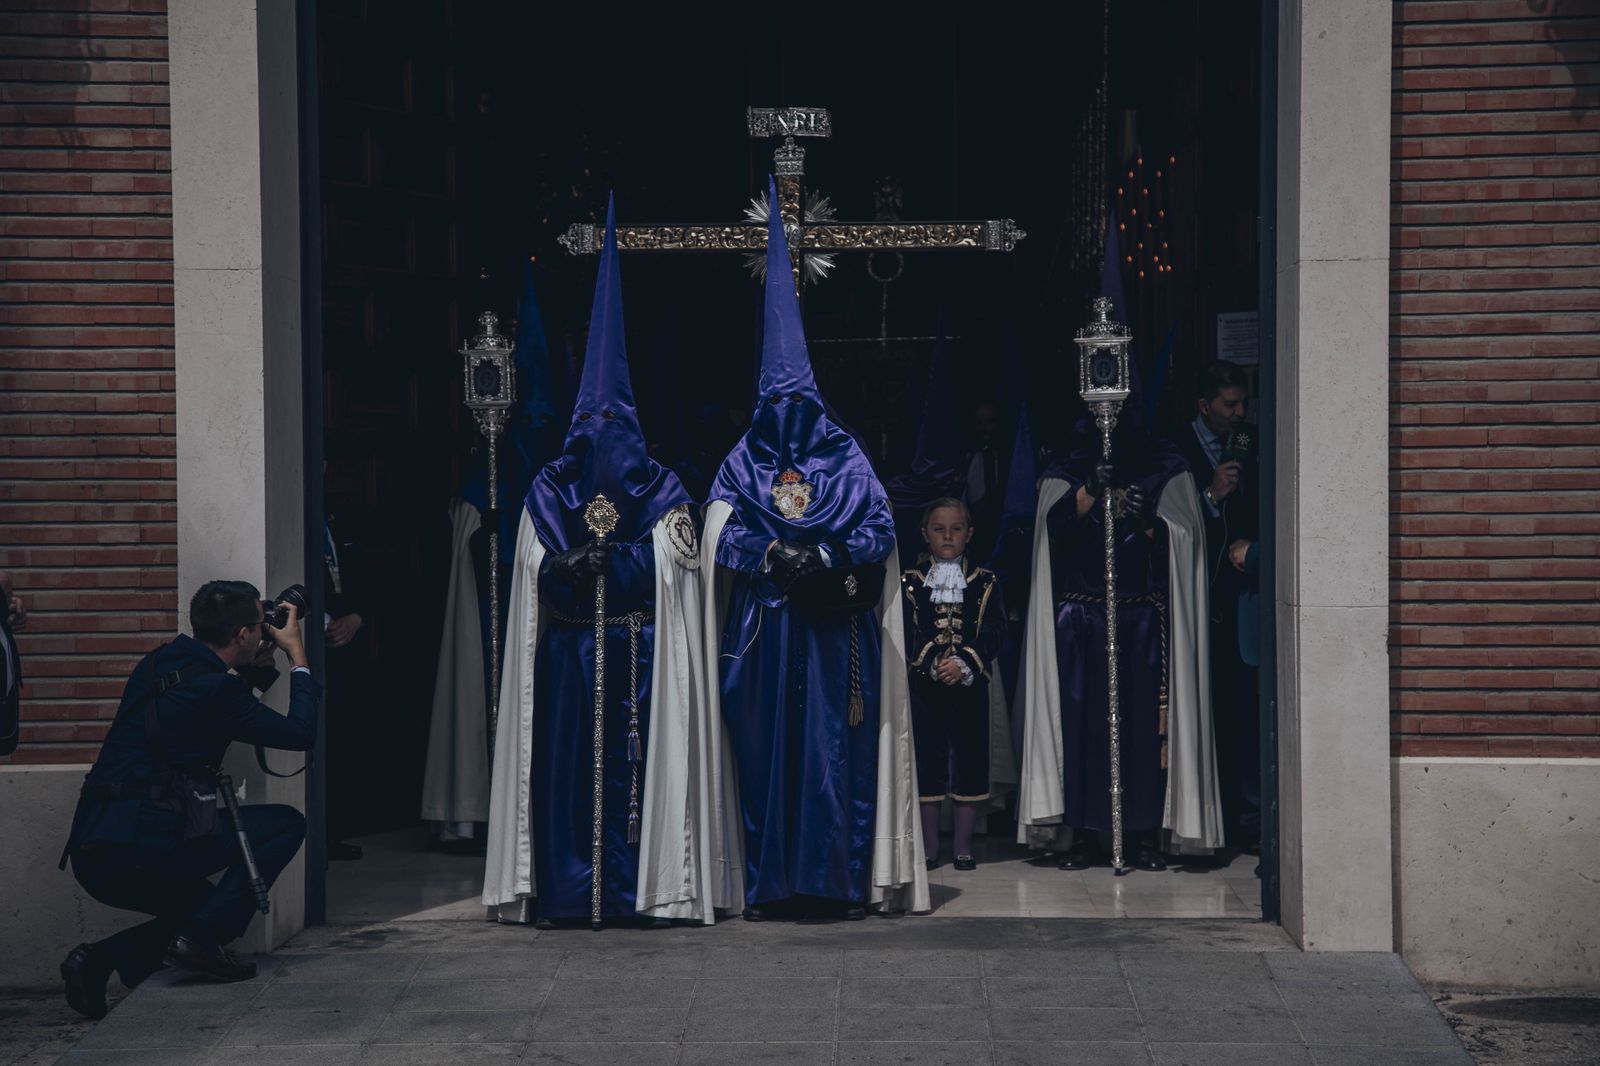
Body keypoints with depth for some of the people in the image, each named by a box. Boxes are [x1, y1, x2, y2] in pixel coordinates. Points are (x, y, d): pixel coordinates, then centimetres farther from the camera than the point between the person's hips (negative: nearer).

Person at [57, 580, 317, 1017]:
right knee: (286, 824, 3)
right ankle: (201, 939, -5)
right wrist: (297, 655, 8)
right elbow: (302, 732, -3)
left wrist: (258, 668, 25)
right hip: (142, 845, -9)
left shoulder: (157, 665, 16)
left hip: (91, 851, 9)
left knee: (203, 906, 29)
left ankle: (101, 958, 7)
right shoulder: (215, 688, -10)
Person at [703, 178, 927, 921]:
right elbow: (719, 535, 1)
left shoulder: (847, 460, 8)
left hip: (834, 630, -1)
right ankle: (768, 884, 3)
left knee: (837, 749, -3)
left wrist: (826, 558, -15)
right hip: (763, 631, 1)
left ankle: (843, 880, 0)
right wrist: (773, 554, -14)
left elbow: (880, 530, -1)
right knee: (765, 749, -1)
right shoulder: (743, 463, 10)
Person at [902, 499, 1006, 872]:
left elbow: (994, 632, -4)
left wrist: (963, 663, -18)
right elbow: (906, 633, -4)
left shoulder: (985, 583, 5)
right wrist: (932, 663, -19)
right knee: (927, 759, 2)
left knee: (969, 760, 2)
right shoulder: (910, 582, 4)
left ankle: (964, 845, 10)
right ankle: (929, 846, 10)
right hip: (923, 685, 0)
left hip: (969, 684, 0)